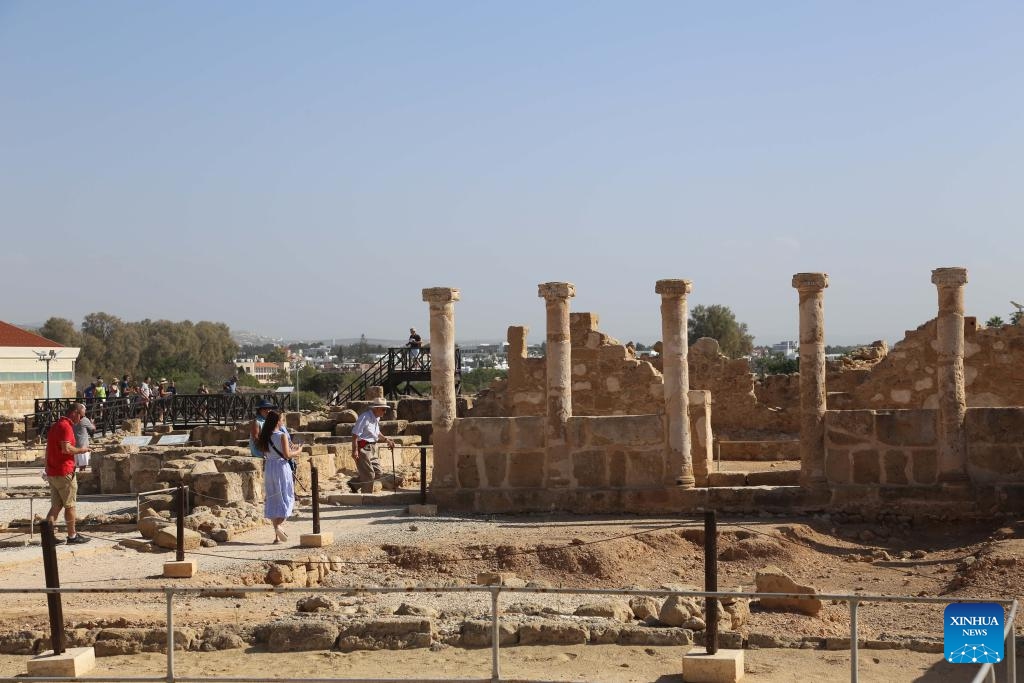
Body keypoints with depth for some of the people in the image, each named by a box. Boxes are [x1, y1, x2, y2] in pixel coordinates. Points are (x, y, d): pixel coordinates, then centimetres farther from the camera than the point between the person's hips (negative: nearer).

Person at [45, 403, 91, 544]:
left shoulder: (55, 426, 17)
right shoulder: (66, 427, -14)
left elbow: (49, 450, 22)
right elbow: (66, 448, -26)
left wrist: (48, 468, 26)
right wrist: (81, 450, -9)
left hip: (52, 473, 9)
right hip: (64, 472, -9)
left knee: (56, 506, 9)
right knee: (70, 505, 3)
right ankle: (72, 536, 10)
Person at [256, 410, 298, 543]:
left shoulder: (265, 437, 5)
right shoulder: (282, 435, -11)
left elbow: (264, 452, 8)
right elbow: (287, 455, -16)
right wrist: (297, 451, 3)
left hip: (268, 467, 5)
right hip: (281, 466, -5)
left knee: (272, 499, 10)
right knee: (285, 498, 4)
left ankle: (277, 535, 12)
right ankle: (279, 525, -19)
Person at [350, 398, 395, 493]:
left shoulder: (377, 418, 12)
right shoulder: (365, 417, -18)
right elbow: (355, 434, -20)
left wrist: (386, 440, 22)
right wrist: (355, 450, -24)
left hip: (372, 448, 10)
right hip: (363, 448, -10)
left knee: (378, 472, 7)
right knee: (369, 475, -5)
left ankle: (354, 484, 18)